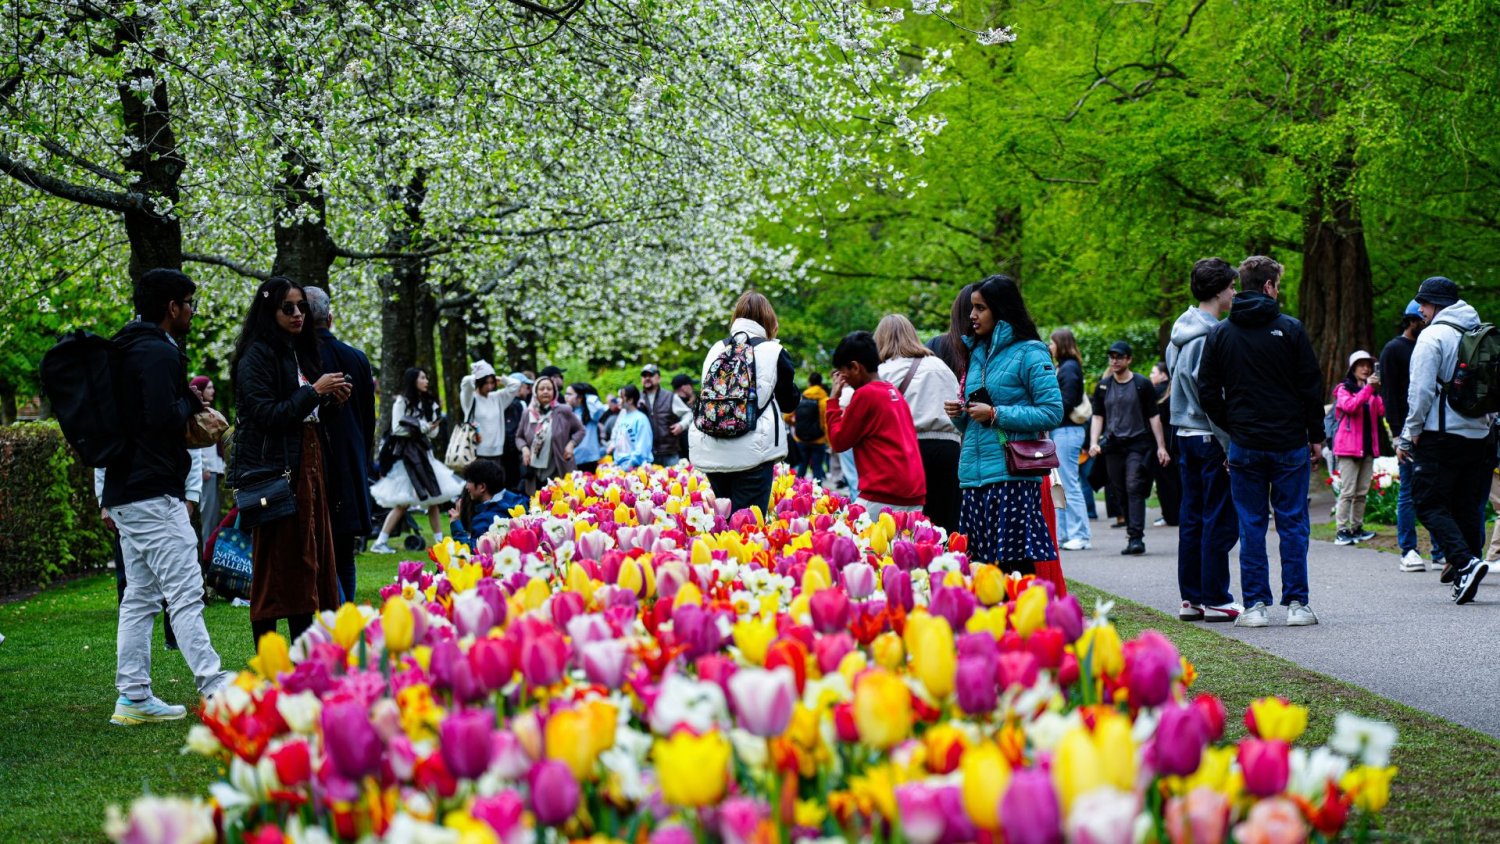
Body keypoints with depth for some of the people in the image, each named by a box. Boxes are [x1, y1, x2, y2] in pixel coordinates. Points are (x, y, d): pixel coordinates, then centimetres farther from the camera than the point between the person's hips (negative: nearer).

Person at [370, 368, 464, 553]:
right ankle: (380, 542, -6)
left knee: (434, 497, 3)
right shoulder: (401, 402, -5)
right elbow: (397, 429, -11)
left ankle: (439, 540, 8)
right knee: (403, 502, -9)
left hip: (424, 453, 6)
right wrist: (421, 428, -11)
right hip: (406, 453, -6)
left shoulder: (429, 403, 12)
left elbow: (434, 432, 9)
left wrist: (429, 428, -13)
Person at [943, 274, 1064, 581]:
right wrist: (959, 414, 4)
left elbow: (1052, 412, -12)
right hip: (974, 476, 7)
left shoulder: (1030, 354, -4)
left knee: (1016, 566, -9)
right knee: (978, 568, 5)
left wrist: (996, 415, -14)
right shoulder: (978, 353, 19)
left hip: (1012, 477, -7)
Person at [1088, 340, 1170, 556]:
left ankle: (1136, 537, -21)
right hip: (1113, 445, 4)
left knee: (1134, 488, -16)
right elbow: (1098, 416, 13)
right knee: (1121, 493, 6)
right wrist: (1094, 442, -2)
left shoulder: (1142, 384, 2)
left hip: (1138, 443, -4)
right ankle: (1133, 535, 15)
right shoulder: (1103, 387, 11)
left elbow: (1154, 417, 3)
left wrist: (1161, 447, -2)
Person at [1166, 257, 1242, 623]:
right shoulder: (1212, 335, -15)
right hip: (1210, 438, -9)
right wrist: (1230, 443, -15)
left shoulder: (1180, 332, 12)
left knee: (1191, 518, 11)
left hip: (1185, 436, 9)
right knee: (1220, 519, -3)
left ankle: (1190, 598, 13)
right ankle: (1215, 599, -1)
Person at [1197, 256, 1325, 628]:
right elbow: (1311, 387, -3)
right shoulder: (1290, 329, -5)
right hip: (1290, 443, -2)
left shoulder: (1220, 334, 3)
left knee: (1251, 526, 5)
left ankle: (1256, 604, 3)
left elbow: (1207, 392, 4)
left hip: (1244, 446, 2)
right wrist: (1316, 436, 5)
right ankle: (1296, 604, 3)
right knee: (1293, 523, 4)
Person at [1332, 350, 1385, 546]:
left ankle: (1357, 528, 14)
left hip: (1368, 447, 6)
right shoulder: (1344, 388, 2)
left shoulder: (1373, 390, 18)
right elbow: (1350, 406, -19)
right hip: (1349, 447, -6)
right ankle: (1342, 531, -11)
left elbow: (1382, 411, 1)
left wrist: (1379, 390, -13)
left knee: (1362, 492, 8)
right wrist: (1368, 388, -23)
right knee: (1348, 491, -10)